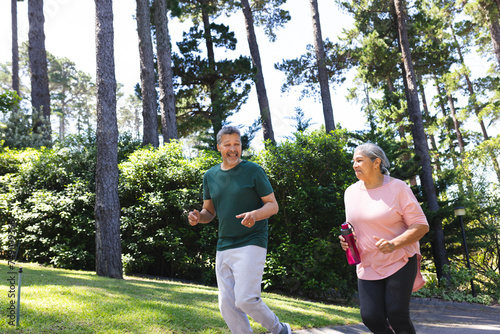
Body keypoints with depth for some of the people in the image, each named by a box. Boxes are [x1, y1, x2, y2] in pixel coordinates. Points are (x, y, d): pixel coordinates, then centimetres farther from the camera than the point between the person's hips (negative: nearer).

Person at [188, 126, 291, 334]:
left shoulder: (253, 171, -4)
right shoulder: (210, 176, 10)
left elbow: (273, 205, -4)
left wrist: (255, 215, -25)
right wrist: (198, 217, -6)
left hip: (251, 243, -6)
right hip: (223, 247, 6)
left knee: (245, 299, -14)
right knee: (227, 305, 5)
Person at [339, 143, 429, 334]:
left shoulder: (397, 188, -11)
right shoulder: (351, 192, 5)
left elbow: (421, 225, -12)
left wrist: (394, 244, -27)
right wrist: (346, 239, -4)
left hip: (400, 262, -4)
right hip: (367, 266, 4)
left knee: (396, 314, -10)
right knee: (371, 318, -5)